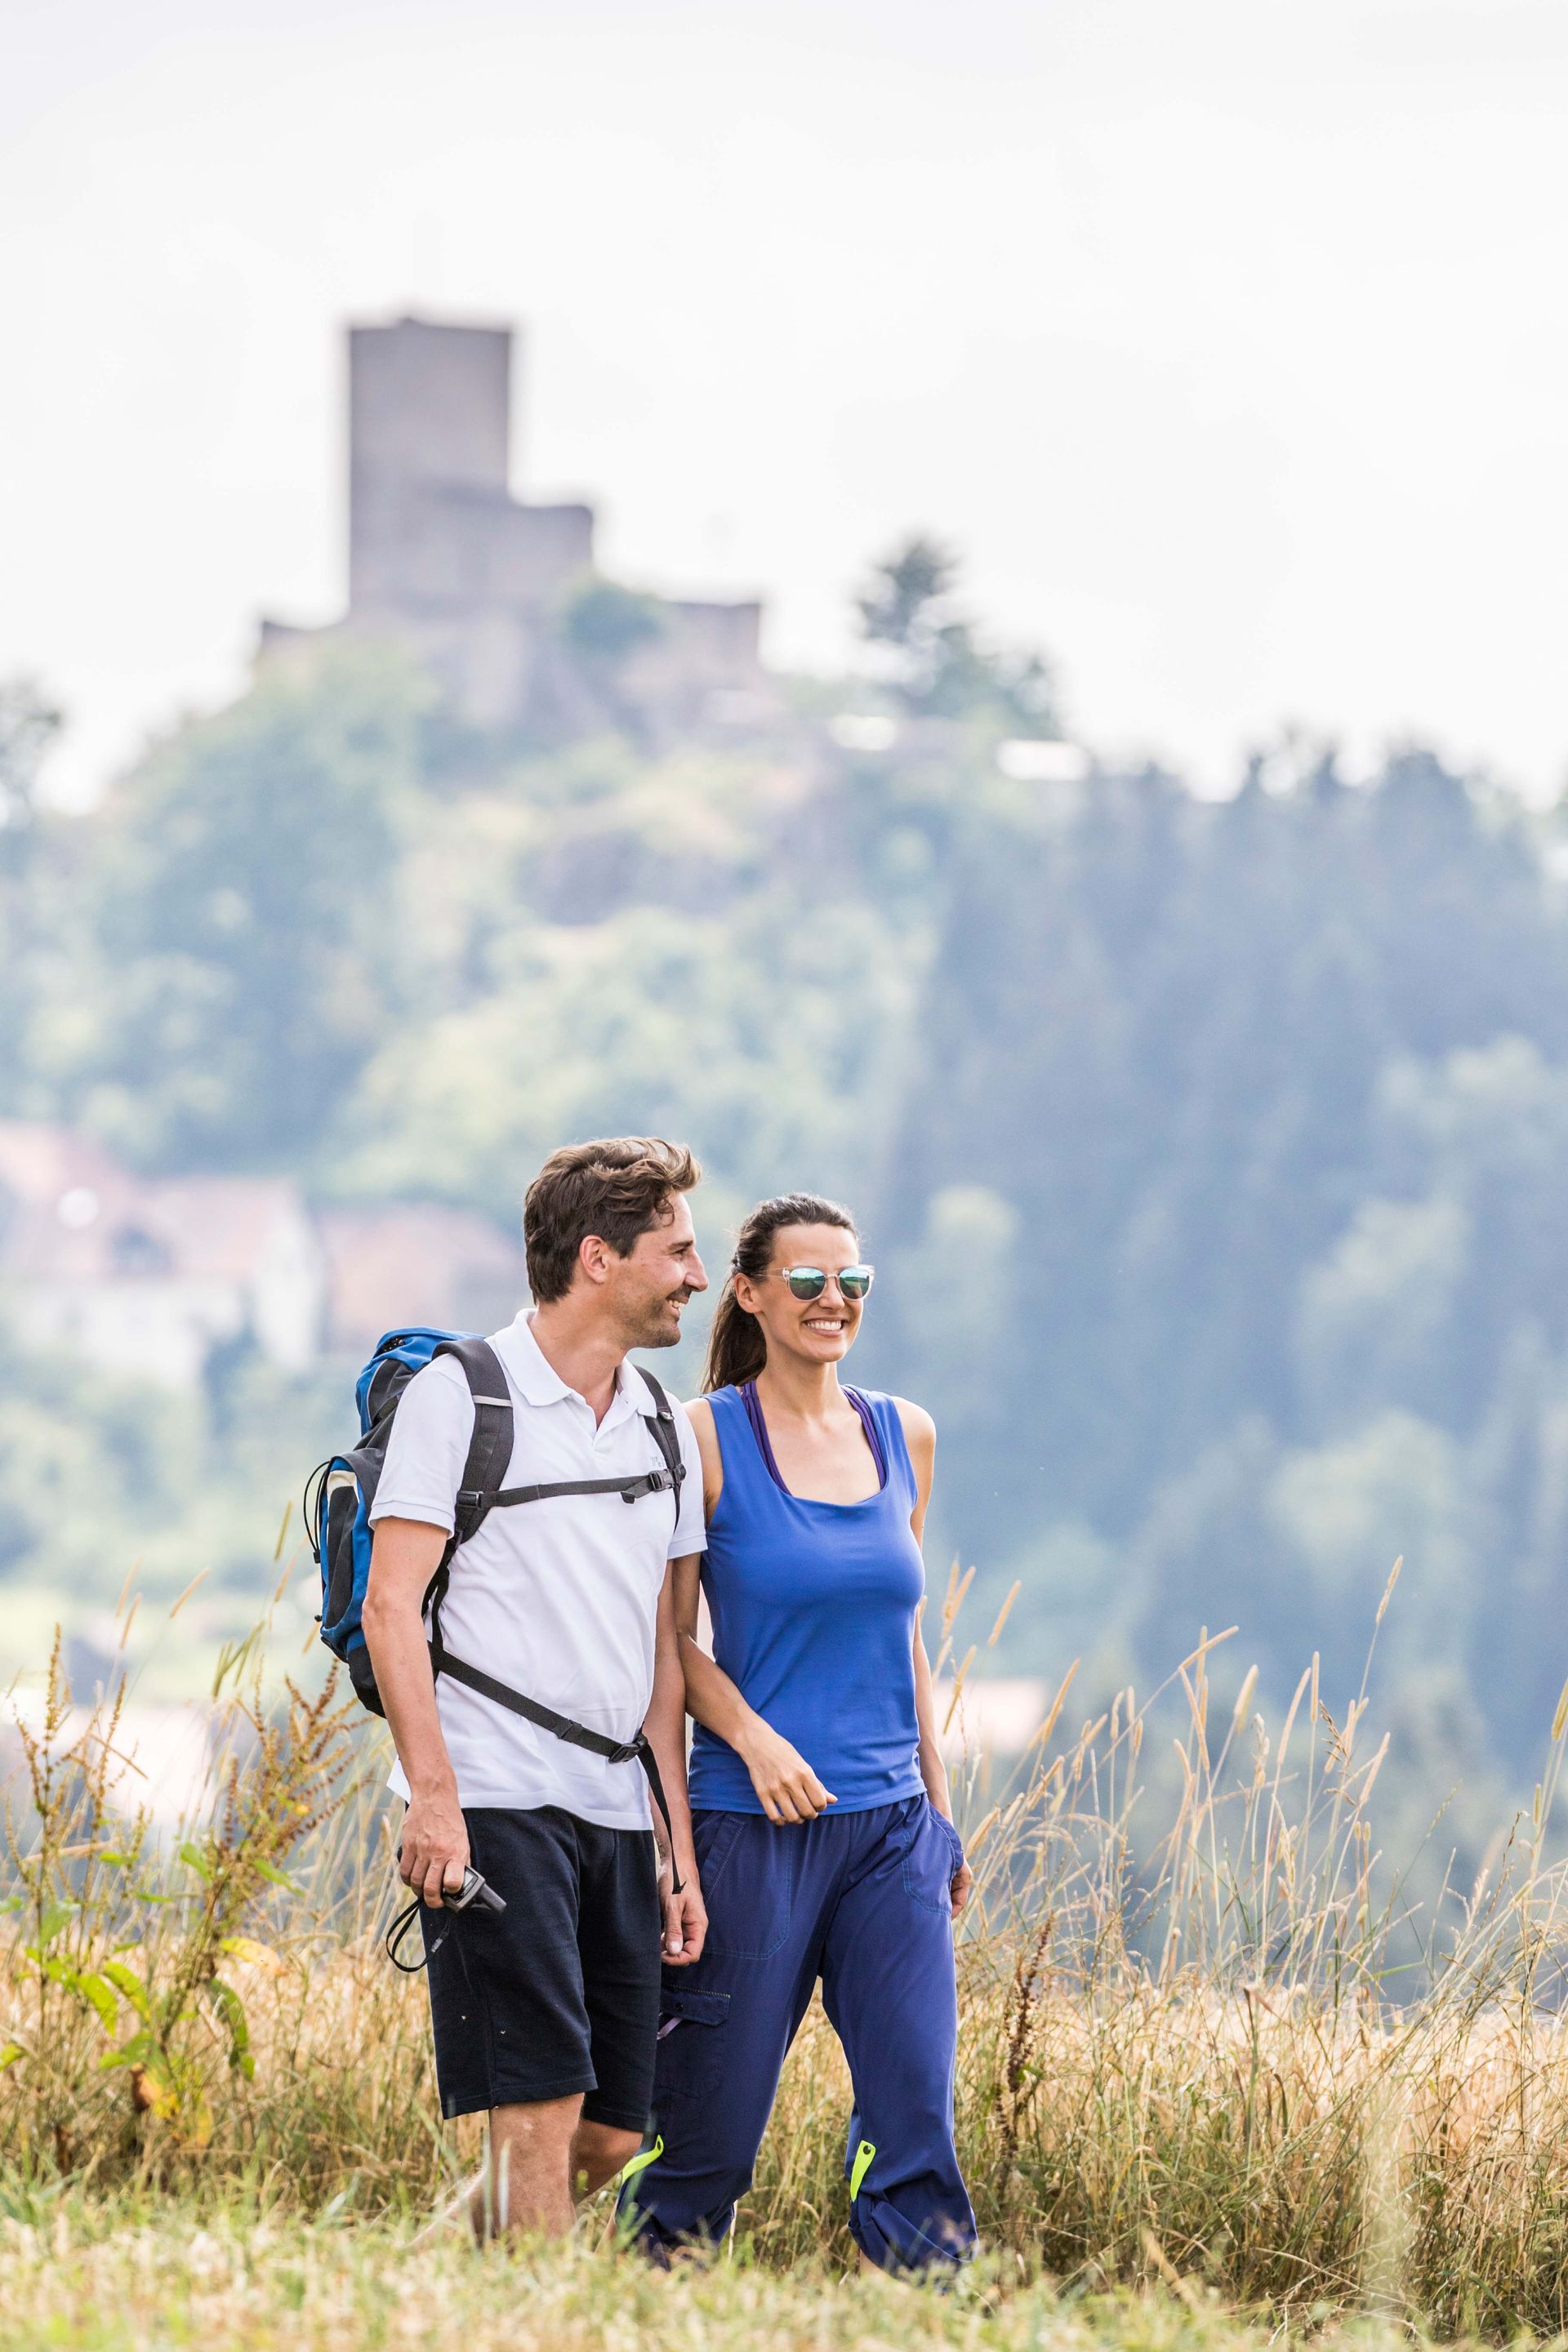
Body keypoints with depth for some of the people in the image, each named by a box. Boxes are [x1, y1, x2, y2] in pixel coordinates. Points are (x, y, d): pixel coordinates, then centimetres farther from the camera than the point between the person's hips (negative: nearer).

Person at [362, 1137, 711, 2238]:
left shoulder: (662, 1429, 17)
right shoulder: (460, 1395, -3)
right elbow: (391, 1604, -7)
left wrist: (679, 1845, 13)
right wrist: (432, 1795, -16)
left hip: (617, 1816, 7)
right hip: (494, 1806, -7)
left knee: (612, 2138, 5)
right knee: (542, 2115, -12)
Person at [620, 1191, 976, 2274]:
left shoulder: (905, 1436, 11)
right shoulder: (709, 1436, -3)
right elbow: (672, 1634, -1)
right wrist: (754, 1738, -16)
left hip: (893, 1828, 4)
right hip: (757, 1823, -4)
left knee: (917, 2114, -4)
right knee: (711, 2133, 1)